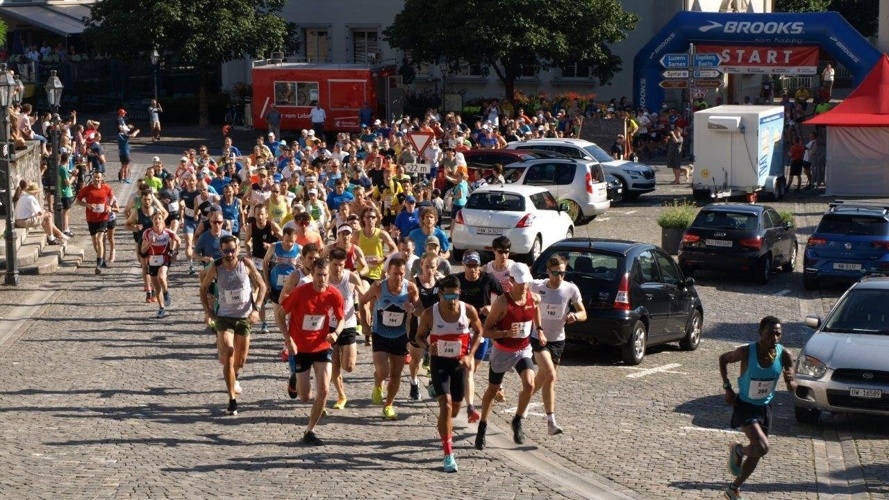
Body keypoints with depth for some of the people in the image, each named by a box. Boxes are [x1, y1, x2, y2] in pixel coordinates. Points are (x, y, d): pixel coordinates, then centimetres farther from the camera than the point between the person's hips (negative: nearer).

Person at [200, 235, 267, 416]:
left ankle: (234, 377, 48)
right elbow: (203, 288, 6)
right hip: (224, 317, -2)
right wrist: (207, 310, -3)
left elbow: (261, 285, 1)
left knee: (241, 359, 11)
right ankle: (232, 401, -15)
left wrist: (256, 308, -8)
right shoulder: (215, 267, -9)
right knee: (227, 355, -17)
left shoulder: (246, 264, -8)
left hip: (244, 317, 2)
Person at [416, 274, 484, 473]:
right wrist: (428, 346, -22)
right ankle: (448, 454, -12)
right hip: (439, 362, -3)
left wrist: (470, 356, -6)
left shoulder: (469, 311, -12)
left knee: (455, 408, 15)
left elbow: (478, 332, 6)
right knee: (446, 405, -16)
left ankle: (445, 429, 52)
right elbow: (420, 336, 0)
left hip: (459, 362, 3)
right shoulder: (429, 314, -15)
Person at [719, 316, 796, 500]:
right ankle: (738, 451, 12)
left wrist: (790, 381, -33)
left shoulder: (784, 355, -15)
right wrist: (727, 387, -10)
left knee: (758, 453, 14)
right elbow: (723, 359, -4)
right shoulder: (747, 352, -24)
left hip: (765, 407, 5)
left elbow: (792, 389, -9)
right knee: (762, 447, -23)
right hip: (745, 406, -5)